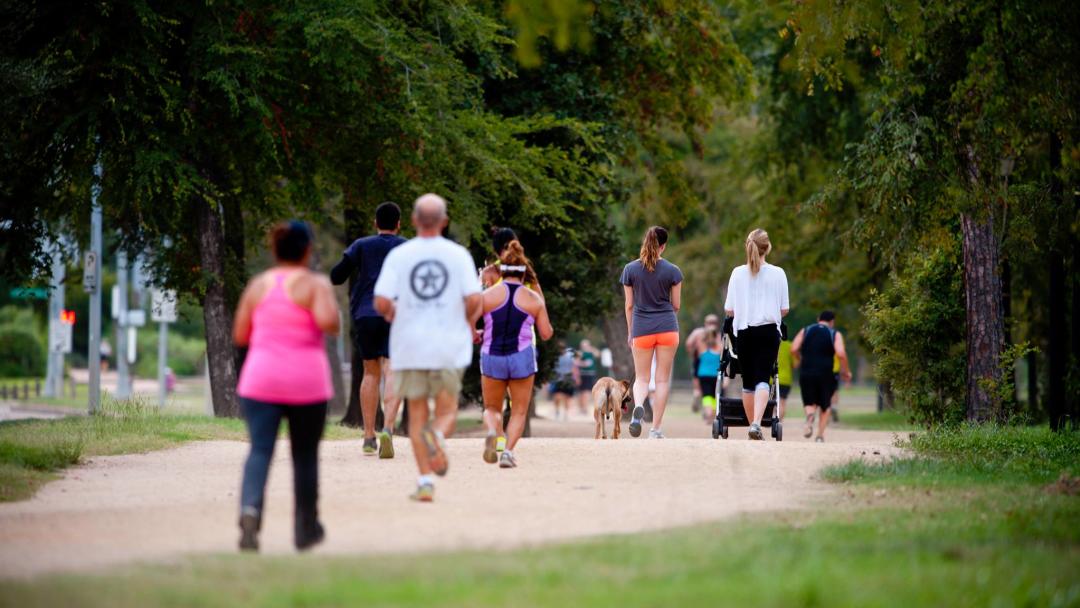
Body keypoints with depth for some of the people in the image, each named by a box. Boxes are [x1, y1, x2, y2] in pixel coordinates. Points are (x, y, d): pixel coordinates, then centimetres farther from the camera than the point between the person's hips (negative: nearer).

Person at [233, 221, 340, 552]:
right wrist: (329, 299, 0)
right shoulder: (314, 284, -4)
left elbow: (240, 335, 10)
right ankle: (306, 528, 24)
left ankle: (250, 509, -35)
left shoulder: (257, 285, 8)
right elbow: (328, 322, -21)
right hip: (307, 383, -2)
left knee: (260, 450, -8)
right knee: (305, 456, 13)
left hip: (261, 379, 2)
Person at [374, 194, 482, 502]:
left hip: (409, 346, 0)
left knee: (417, 415, 9)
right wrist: (469, 322, 12)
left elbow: (381, 303, -9)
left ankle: (425, 480, 1)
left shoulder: (398, 255, -3)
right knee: (447, 412, 11)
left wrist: (392, 314, 14)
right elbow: (474, 300, -9)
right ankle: (437, 435, -23)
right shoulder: (458, 254, -2)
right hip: (449, 346, 0)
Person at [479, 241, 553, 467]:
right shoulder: (533, 298, 0)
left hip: (492, 357, 1)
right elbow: (547, 333, 2)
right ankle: (508, 451, -7)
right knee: (519, 411, 12)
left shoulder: (488, 295, -1)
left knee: (492, 408, 16)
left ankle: (492, 432, -16)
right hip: (522, 357, 0)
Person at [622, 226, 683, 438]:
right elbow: (676, 305, 4)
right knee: (662, 379, 7)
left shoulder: (630, 269, -1)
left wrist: (630, 332, 14)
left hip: (641, 328, 1)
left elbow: (629, 305, 3)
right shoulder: (672, 271, -3)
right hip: (667, 327, -1)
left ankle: (638, 406, -22)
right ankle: (656, 429, 6)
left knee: (642, 378, 11)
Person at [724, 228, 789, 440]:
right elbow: (784, 309, 1)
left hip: (744, 333, 1)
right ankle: (757, 424, -24)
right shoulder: (777, 273, -3)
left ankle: (752, 425, 18)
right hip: (769, 332, -1)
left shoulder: (738, 273, -1)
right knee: (762, 379, -6)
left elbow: (729, 309, 0)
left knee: (748, 382, 12)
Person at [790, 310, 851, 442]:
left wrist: (798, 361, 19)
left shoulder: (805, 331, 11)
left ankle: (809, 415, -24)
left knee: (809, 403, 12)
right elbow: (841, 353, -11)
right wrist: (846, 371, 2)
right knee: (825, 406, 17)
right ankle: (820, 435, 7)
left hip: (806, 373, 1)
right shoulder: (835, 334, 4)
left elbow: (794, 349, 0)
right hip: (825, 374, -1)